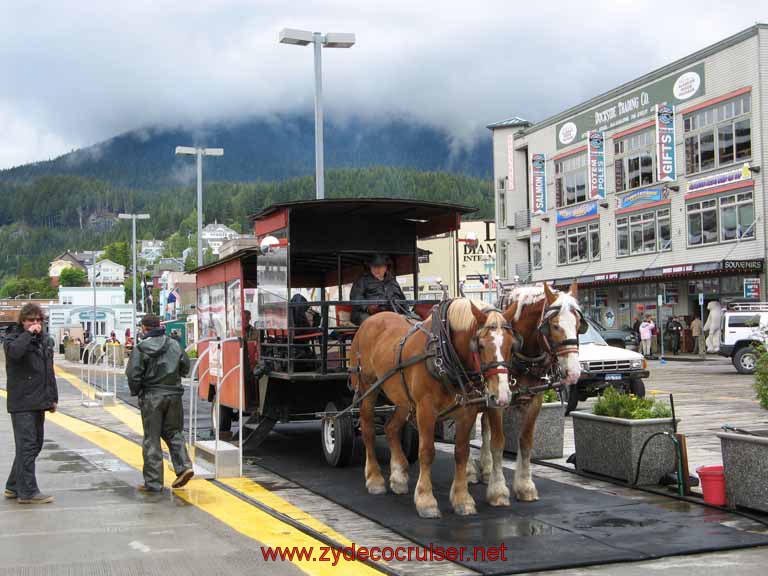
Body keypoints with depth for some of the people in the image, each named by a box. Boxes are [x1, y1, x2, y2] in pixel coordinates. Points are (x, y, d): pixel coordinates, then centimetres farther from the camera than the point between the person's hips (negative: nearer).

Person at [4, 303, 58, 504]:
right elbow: (14, 352, -31)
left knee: (35, 445, 12)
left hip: (39, 403, 7)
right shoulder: (13, 338, -5)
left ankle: (14, 487, 24)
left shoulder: (46, 340, 15)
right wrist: (28, 334, -19)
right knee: (27, 446, -8)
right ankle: (27, 492, -4)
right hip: (22, 403, -7)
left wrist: (53, 398, 17)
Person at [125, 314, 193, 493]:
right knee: (173, 432, 18)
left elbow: (133, 374, -13)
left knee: (152, 439, 4)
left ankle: (153, 482, 7)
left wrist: (136, 391, 4)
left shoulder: (140, 348, -10)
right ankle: (184, 466, 0)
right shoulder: (174, 345, 4)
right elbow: (185, 367, 9)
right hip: (174, 395, 4)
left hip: (151, 397, -3)